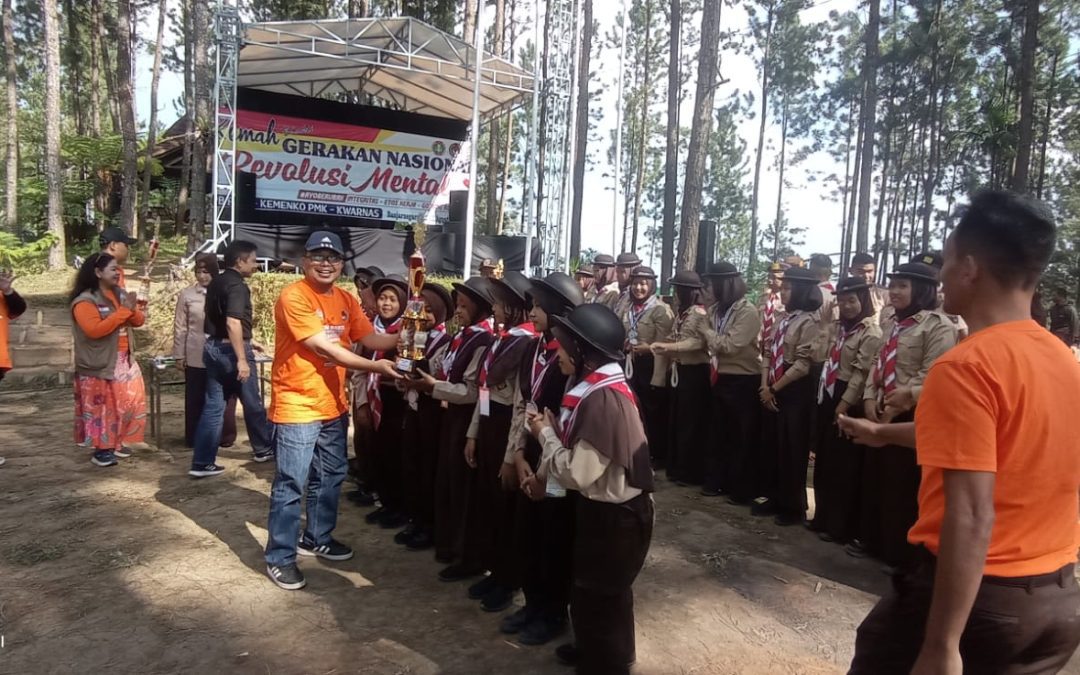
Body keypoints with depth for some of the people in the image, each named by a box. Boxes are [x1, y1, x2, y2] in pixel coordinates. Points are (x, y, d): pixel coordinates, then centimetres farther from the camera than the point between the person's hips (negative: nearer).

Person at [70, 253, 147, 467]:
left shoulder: (120, 294, 9)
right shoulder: (85, 301, -13)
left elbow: (139, 321, 10)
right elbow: (95, 329, -25)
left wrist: (132, 310, -13)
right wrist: (123, 311, -22)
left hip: (124, 361, 7)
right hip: (100, 365, -7)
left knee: (129, 403, 10)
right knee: (102, 408, -1)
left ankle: (119, 442, 24)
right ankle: (101, 449, 9)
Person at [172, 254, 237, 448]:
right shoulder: (187, 295, 0)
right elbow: (180, 327, 4)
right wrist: (179, 356, 3)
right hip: (196, 358, 0)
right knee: (195, 400, 9)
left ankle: (224, 436, 21)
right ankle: (194, 438, 22)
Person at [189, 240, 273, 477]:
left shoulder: (215, 283, 13)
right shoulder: (237, 285, -17)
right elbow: (232, 323, -28)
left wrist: (246, 343, 26)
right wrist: (242, 358, -28)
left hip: (213, 347, 9)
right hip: (230, 350, -8)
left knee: (213, 406, 8)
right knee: (252, 404, 10)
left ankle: (202, 463, 6)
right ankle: (263, 449, 27)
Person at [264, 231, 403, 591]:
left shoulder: (347, 300, 8)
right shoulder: (293, 296, -17)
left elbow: (370, 339, 5)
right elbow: (324, 347, -22)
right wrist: (374, 367, -24)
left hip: (334, 405, 8)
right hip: (297, 406, -8)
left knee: (330, 477, 19)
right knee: (291, 484, -1)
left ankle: (318, 538, 37)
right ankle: (280, 557, 12)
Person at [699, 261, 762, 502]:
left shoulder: (748, 311, -15)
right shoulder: (717, 309, 8)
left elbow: (729, 346, -22)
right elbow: (711, 343, 6)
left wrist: (706, 329, -13)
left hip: (743, 381, -7)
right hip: (720, 378, 7)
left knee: (743, 437, 5)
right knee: (719, 433, 16)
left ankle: (742, 489, 16)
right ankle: (716, 480, 29)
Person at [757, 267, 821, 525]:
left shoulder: (809, 321, -12)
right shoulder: (784, 319, 12)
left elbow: (803, 364, -17)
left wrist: (775, 388, -13)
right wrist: (765, 386, -2)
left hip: (796, 393, -8)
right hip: (774, 392, 8)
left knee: (792, 451, 2)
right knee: (774, 449, 14)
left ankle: (795, 507, 15)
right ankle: (776, 499, 28)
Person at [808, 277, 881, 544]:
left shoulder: (871, 333, -11)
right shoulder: (841, 328, 15)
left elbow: (861, 372, -17)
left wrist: (845, 404, -18)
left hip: (848, 402, -8)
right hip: (827, 397, 8)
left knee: (843, 466, 0)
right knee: (824, 462, 13)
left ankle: (840, 526, 10)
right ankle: (823, 518, 25)